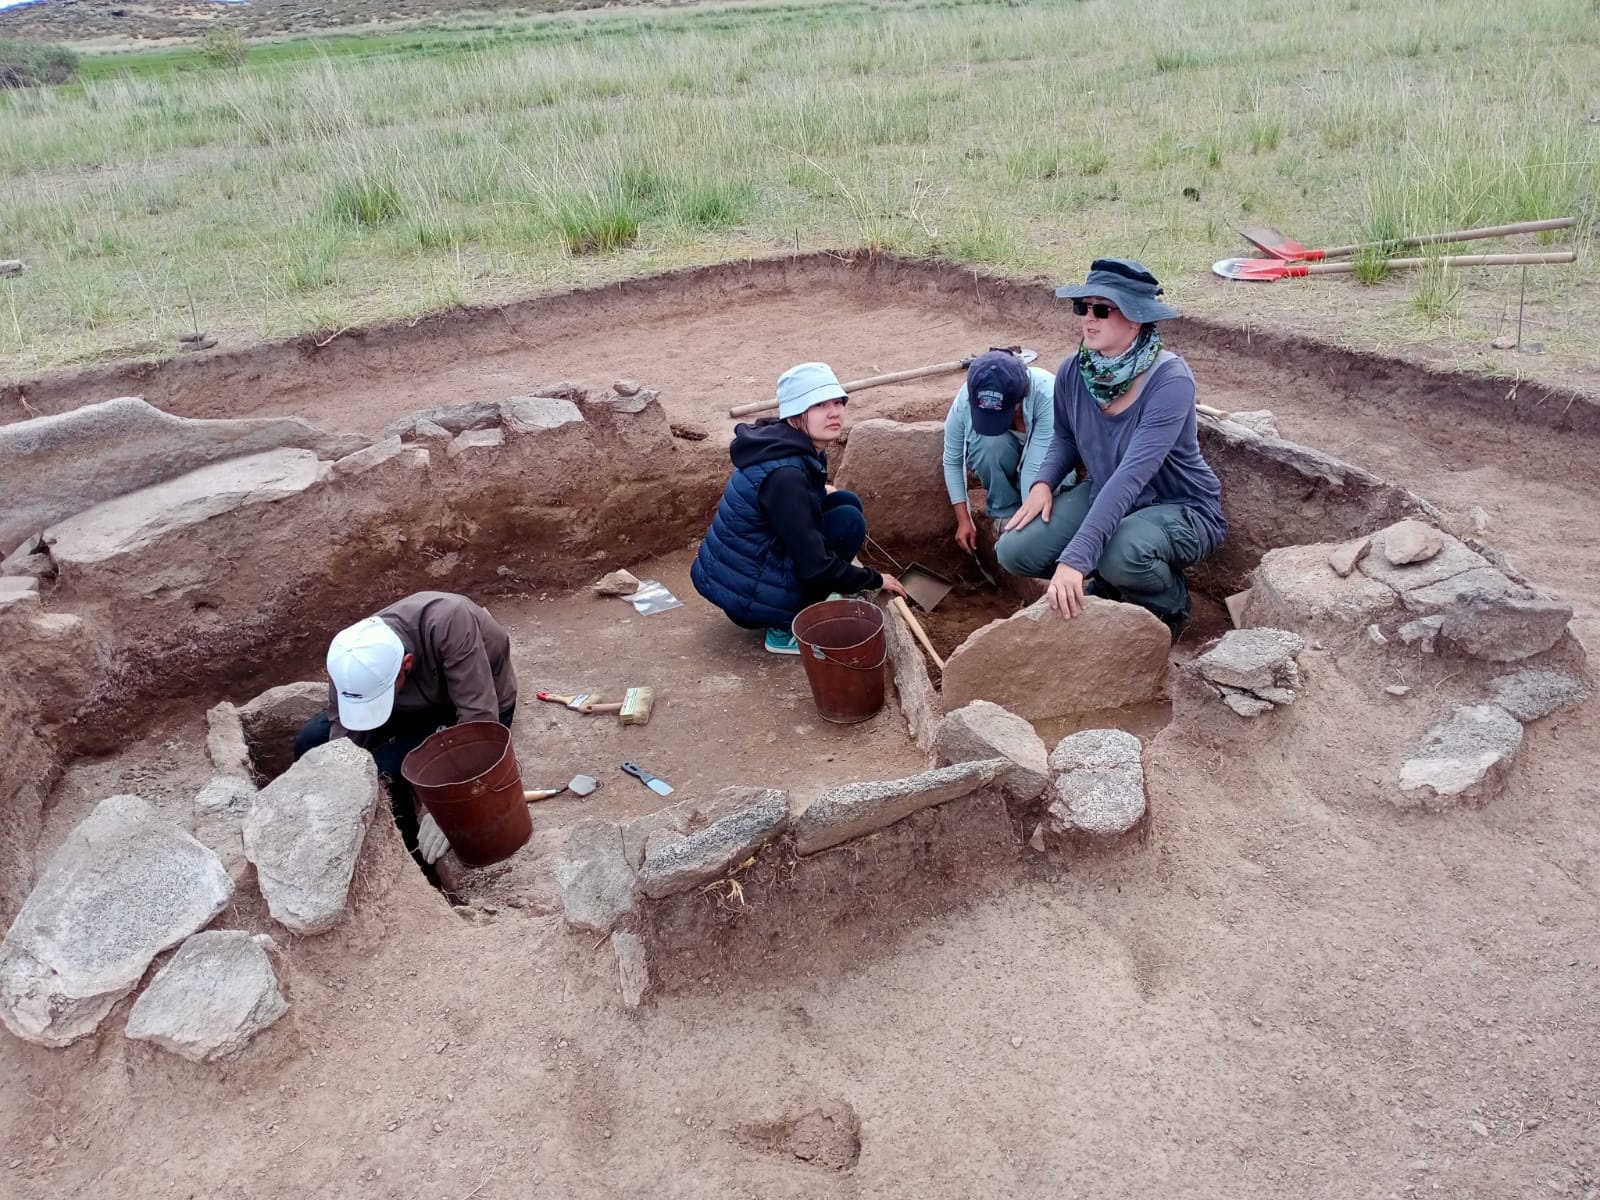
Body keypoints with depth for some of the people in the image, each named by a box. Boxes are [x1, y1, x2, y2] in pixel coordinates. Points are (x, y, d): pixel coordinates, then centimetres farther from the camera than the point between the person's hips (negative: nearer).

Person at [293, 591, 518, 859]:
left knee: (381, 771, -25)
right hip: (418, 703, 5)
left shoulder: (448, 623, -40)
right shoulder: (351, 665, -23)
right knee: (309, 743, -6)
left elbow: (479, 717, -38)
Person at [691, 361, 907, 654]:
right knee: (848, 520, -13)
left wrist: (819, 489, 12)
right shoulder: (784, 474, -27)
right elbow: (815, 568, -24)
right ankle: (787, 629, -4)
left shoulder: (794, 445, 1)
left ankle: (814, 604, 14)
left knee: (845, 502, 6)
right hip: (744, 597, -9)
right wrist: (875, 580, -11)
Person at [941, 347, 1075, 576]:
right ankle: (1005, 512, -14)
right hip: (998, 460, 4)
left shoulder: (1047, 394, -38)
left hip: (1045, 458, -3)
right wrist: (964, 519, -16)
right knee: (990, 442, -37)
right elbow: (952, 461, -15)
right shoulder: (965, 400, -29)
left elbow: (1037, 469, -39)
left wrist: (1030, 527, -40)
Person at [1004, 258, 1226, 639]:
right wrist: (1043, 483, -9)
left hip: (1181, 508, -6)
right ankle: (1108, 581, 15)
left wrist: (1074, 558, -45)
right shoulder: (1073, 372, -10)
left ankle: (1169, 607, -1)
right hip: (1104, 494, 6)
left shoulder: (1170, 379, -28)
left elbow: (1132, 475, -38)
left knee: (1121, 554, -38)